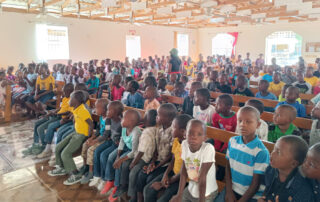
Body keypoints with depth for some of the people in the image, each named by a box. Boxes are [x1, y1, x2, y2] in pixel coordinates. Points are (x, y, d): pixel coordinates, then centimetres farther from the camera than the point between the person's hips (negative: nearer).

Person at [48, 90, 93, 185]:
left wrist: (88, 137, -21)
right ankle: (61, 168, 31)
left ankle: (76, 175, -1)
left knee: (65, 154, -14)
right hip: (76, 133, 10)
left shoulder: (82, 111, -25)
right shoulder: (75, 109, 4)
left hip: (82, 135, -10)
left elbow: (91, 124, -27)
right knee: (58, 148, 12)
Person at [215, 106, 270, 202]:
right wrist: (229, 192, 0)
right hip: (232, 188, 4)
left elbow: (255, 184, -12)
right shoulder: (232, 141, -3)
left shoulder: (261, 152, -18)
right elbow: (228, 167, 6)